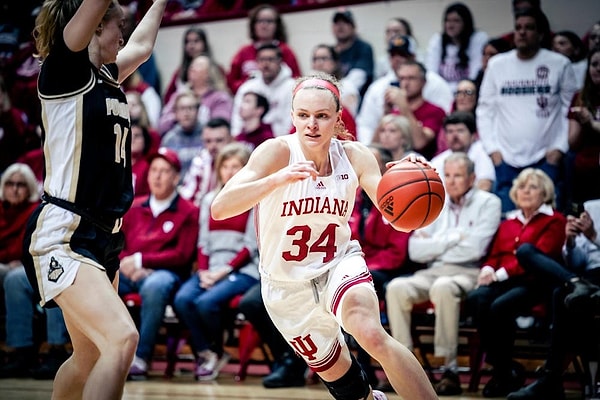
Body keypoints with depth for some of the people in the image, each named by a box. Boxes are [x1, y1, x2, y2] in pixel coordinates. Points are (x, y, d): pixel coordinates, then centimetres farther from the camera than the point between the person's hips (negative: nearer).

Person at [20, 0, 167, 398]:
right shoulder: (65, 70, -9)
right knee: (122, 338, -24)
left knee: (90, 358, 16)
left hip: (104, 236, 9)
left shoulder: (107, 77, 13)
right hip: (63, 235, -9)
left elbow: (141, 46, 34)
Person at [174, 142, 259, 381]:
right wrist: (204, 271, -4)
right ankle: (204, 352, -8)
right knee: (182, 300, -26)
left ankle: (216, 351, -3)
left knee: (206, 302, -31)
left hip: (242, 270, -4)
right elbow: (203, 242, 14)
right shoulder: (210, 200, 19)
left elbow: (251, 246, -4)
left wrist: (224, 271, -14)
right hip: (210, 269, 5)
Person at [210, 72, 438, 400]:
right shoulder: (277, 152, -20)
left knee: (372, 335, -31)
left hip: (339, 265, 0)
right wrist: (278, 178, -48)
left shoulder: (355, 156, -11)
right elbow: (219, 208, -33)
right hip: (288, 284, 0)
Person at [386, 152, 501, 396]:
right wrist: (454, 238, -2)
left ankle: (451, 371, -33)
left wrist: (436, 243, 1)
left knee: (443, 287, -38)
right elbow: (415, 251, 7)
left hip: (467, 274, -4)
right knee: (397, 287, -26)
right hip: (432, 272, 4)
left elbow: (474, 249, -10)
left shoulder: (488, 203, 5)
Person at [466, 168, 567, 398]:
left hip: (533, 282, -5)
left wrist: (502, 273, -14)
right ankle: (506, 369, -22)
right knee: (475, 299, -30)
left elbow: (538, 256, -5)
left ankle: (502, 371, -19)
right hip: (501, 282, 5)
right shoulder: (508, 223, 28)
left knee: (500, 306, -35)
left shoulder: (554, 221, 9)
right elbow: (494, 255, 21)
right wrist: (488, 269, -5)